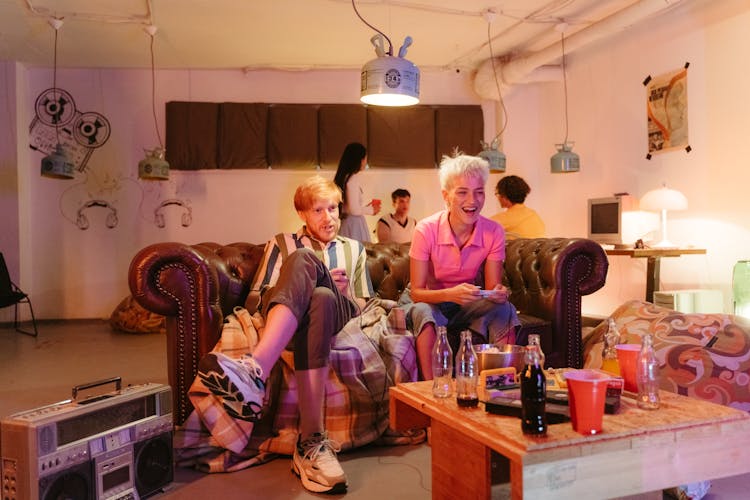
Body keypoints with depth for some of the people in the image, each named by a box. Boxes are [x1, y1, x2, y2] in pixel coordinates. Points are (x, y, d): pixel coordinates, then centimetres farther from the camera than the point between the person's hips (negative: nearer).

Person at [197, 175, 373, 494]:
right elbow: (257, 297, 15)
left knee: (320, 298, -39)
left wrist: (344, 291, 4)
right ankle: (255, 372, -51)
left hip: (339, 314, 1)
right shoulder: (282, 244, 26)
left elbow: (364, 306, 26)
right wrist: (305, 284, -1)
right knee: (303, 259, -35)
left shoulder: (354, 248, 31)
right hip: (284, 319, 0)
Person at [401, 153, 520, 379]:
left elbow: (493, 287, -10)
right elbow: (416, 292, -21)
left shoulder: (493, 232, -14)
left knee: (504, 309, -25)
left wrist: (499, 294, -36)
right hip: (428, 300, -2)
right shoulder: (426, 230, -22)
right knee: (425, 313, -36)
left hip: (468, 304, 3)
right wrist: (451, 294, -40)